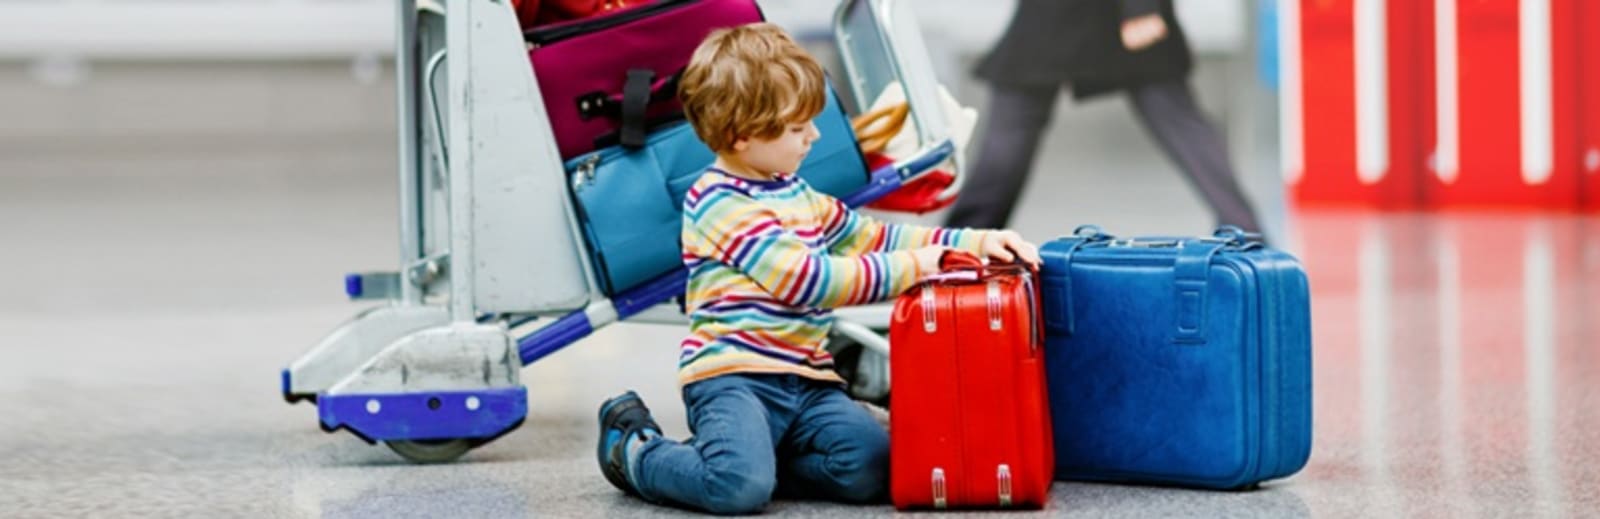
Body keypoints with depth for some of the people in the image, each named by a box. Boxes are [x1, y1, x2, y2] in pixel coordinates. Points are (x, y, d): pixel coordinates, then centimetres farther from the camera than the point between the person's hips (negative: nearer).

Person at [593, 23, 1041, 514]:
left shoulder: (800, 197, 20)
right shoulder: (720, 203, -10)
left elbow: (876, 238, 24)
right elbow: (804, 280, -18)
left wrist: (975, 243, 12)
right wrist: (911, 267, -15)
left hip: (806, 381, 8)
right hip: (732, 377, -8)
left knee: (871, 468, -16)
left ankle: (738, 456, 3)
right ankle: (634, 450, 1)